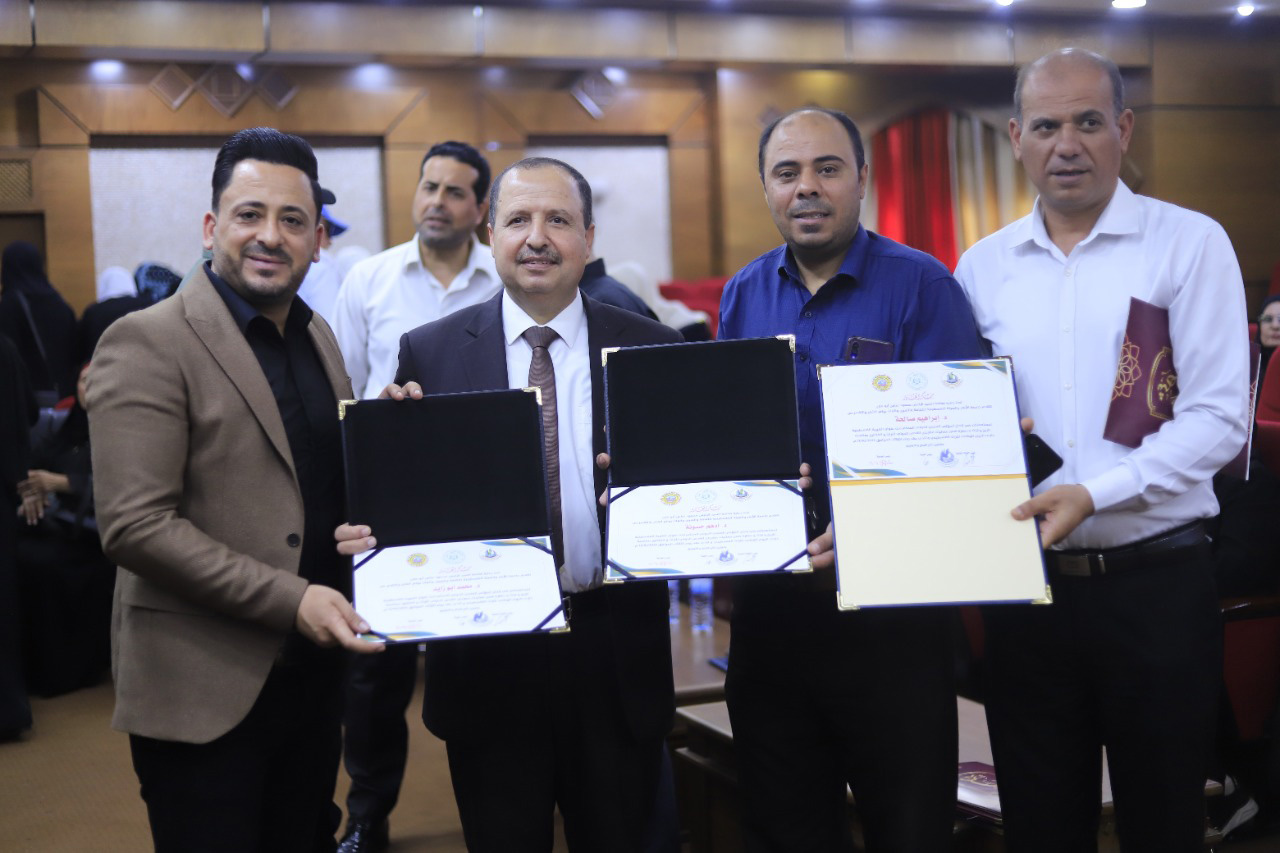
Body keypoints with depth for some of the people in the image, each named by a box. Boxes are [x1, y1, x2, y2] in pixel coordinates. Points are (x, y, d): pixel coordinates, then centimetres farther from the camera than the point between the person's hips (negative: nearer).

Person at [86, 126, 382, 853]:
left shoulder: (318, 336, 11)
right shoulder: (149, 343, -12)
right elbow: (134, 525, -19)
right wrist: (291, 600, -22)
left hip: (314, 674, 7)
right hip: (207, 688, -7)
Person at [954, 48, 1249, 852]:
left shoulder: (1189, 243, -3)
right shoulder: (983, 266, 7)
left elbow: (1218, 418, -11)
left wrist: (1095, 493, -22)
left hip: (1157, 582, -2)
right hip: (1026, 584, 3)